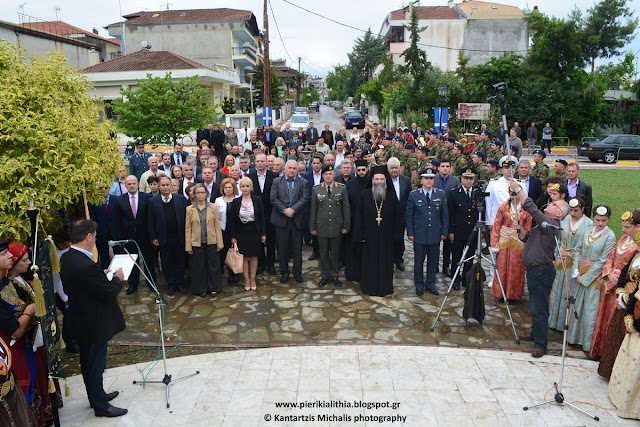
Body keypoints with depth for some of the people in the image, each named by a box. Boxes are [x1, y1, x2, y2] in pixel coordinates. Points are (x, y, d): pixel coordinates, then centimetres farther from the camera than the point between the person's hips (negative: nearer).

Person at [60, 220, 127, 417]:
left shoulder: (67, 258, -3)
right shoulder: (87, 266, -33)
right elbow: (109, 293, -26)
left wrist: (101, 275, 6)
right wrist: (117, 279, -9)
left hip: (79, 319, 9)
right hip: (94, 325, -9)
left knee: (89, 363, 25)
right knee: (95, 366, 9)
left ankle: (97, 395, 45)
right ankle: (101, 406, 27)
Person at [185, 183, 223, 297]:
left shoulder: (213, 208, 2)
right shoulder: (190, 209, 2)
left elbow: (217, 226, 2)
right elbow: (187, 228, 2)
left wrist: (220, 243, -2)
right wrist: (188, 246, -2)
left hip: (211, 242, 0)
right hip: (197, 243, 0)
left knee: (213, 265, 7)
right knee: (199, 267, 7)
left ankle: (214, 288, 22)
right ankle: (202, 289, 22)